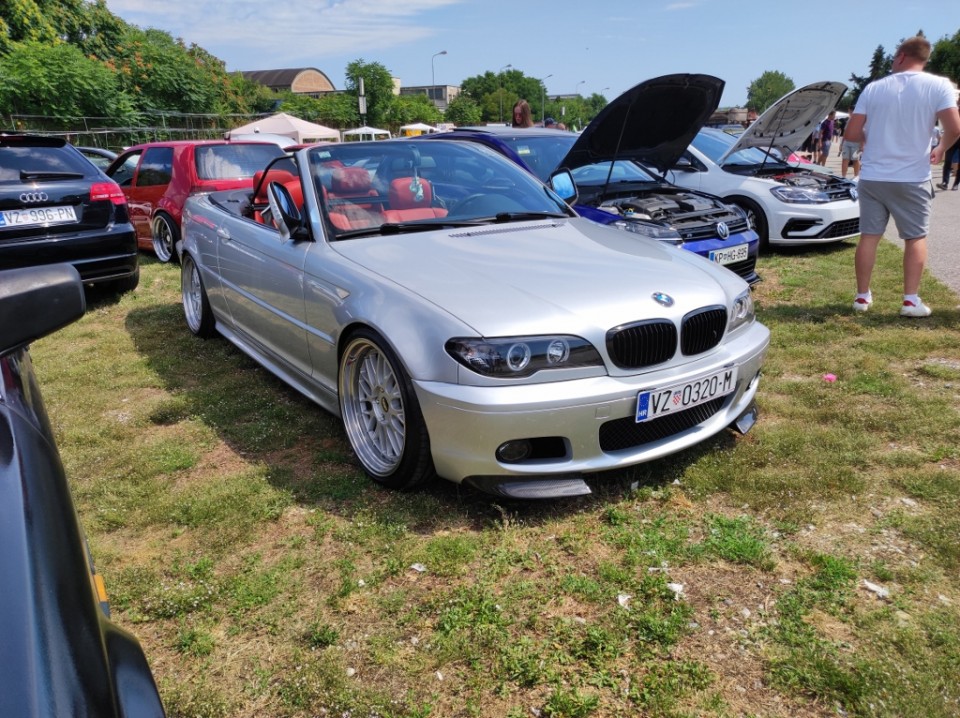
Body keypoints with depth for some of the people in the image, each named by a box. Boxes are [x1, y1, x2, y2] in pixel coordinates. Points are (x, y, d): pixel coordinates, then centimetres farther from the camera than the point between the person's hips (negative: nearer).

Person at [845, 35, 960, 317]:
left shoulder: (873, 88, 2)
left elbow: (852, 133, 0)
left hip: (872, 176, 2)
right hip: (912, 178, -2)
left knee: (869, 236, 9)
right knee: (915, 238, 8)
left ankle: (862, 297, 12)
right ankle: (911, 300, 4)